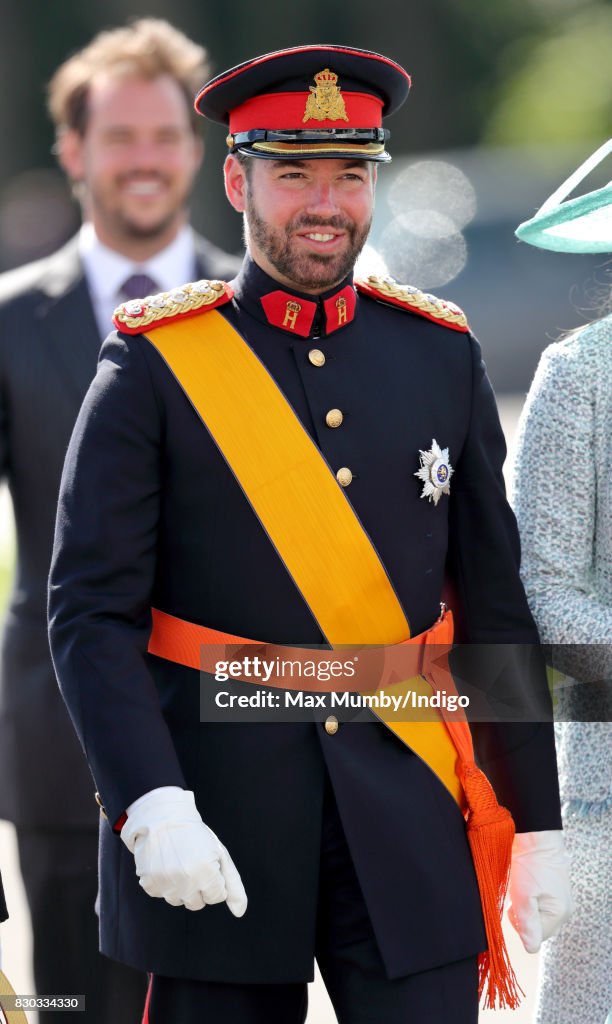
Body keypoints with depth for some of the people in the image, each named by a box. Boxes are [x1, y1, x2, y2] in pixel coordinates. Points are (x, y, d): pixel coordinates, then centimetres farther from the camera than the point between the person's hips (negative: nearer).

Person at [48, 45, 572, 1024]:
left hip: (404, 819, 3)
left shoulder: (441, 355, 8)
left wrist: (536, 820, 10)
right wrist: (151, 810, -21)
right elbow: (92, 612, -8)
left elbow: (498, 605, 12)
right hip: (214, 824, -2)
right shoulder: (157, 365, -3)